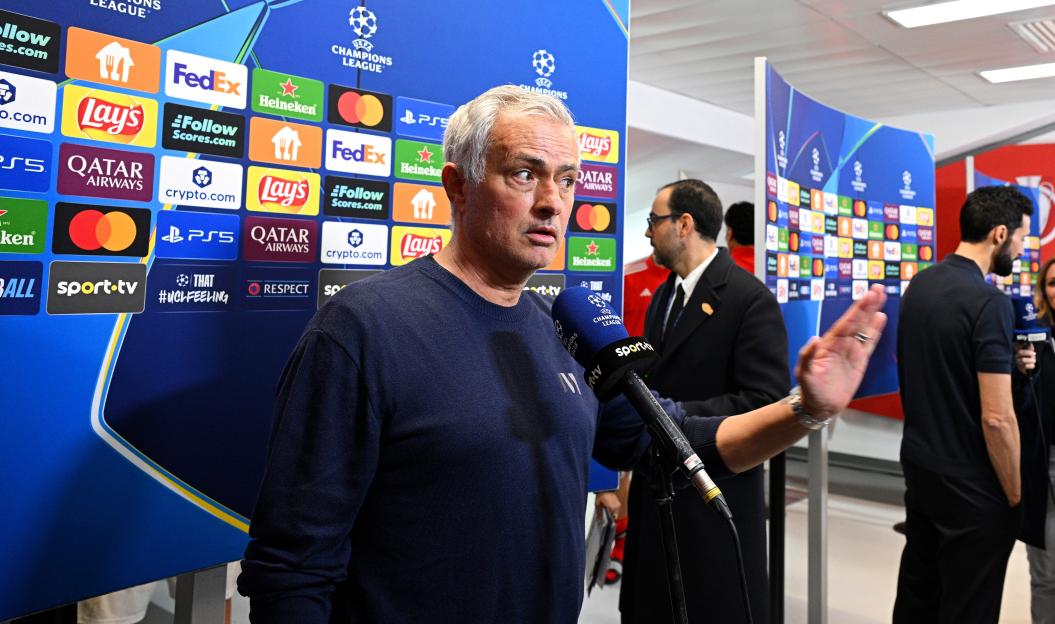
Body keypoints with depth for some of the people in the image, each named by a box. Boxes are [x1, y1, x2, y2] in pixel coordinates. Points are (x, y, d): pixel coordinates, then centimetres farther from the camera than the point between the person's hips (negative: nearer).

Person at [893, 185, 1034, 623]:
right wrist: (1014, 495, -10)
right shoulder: (989, 302, -20)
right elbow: (996, 418, -21)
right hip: (969, 484, -7)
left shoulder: (919, 285, 3)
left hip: (918, 464, 8)